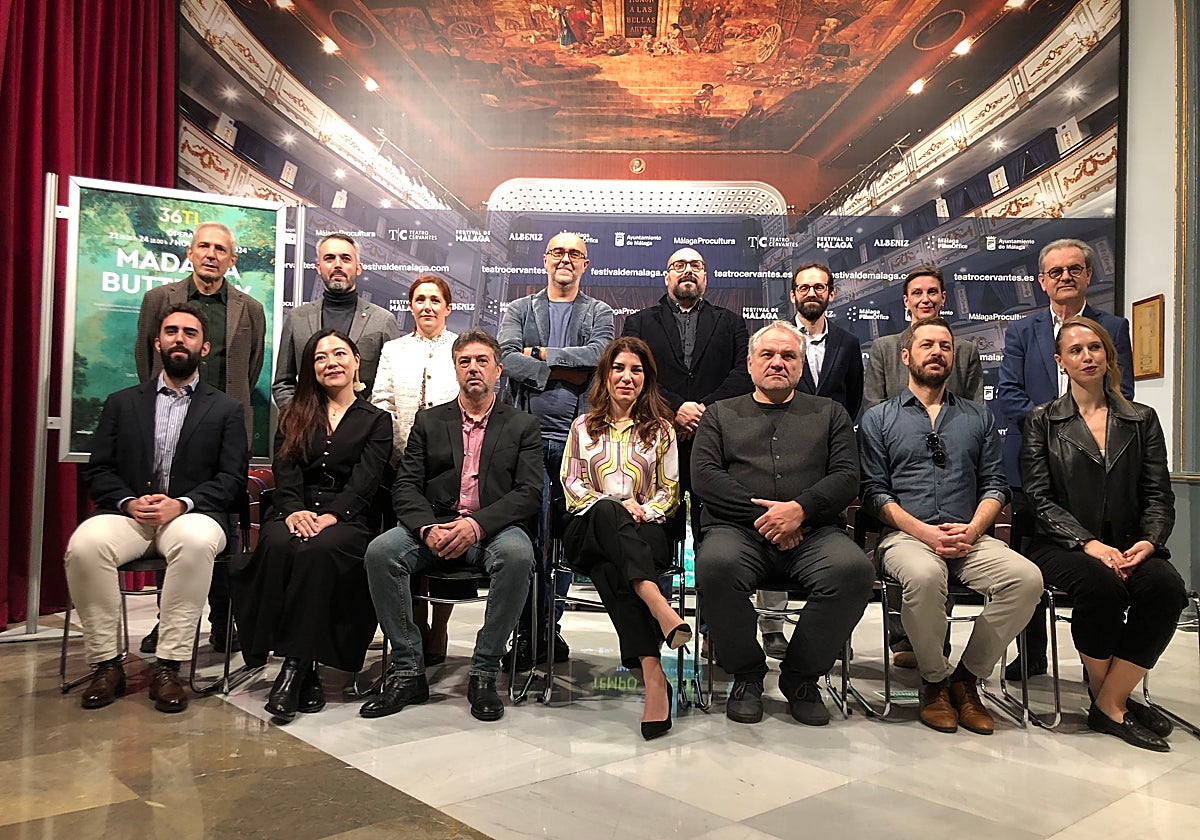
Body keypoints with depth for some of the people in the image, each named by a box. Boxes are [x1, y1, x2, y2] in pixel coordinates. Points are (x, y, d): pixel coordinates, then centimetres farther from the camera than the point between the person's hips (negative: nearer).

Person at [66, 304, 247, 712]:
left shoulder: (226, 409, 12)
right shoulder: (122, 403, 19)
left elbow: (232, 479, 2)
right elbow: (98, 472, 11)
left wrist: (181, 504, -14)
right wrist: (129, 502, -10)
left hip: (191, 514, -2)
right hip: (128, 512, 2)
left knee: (196, 541, -37)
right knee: (84, 544, -30)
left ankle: (168, 667, -27)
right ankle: (106, 663, -15)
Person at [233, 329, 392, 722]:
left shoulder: (376, 421, 13)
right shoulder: (295, 416, 21)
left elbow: (364, 482, -2)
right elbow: (286, 473, 5)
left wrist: (330, 516, -19)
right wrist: (293, 511, -16)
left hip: (349, 521, -2)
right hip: (295, 514, 2)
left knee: (318, 550, -35)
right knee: (278, 545, -32)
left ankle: (296, 664, -28)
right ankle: (307, 669, -27)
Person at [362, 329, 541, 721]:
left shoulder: (523, 426, 11)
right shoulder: (428, 421, 16)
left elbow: (529, 493, -2)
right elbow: (405, 486, 7)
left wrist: (477, 524, -18)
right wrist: (427, 528, -15)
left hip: (494, 528, -2)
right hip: (434, 525, 2)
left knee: (517, 554, -36)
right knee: (380, 551, -26)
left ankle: (484, 674, -21)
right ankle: (407, 671, -15)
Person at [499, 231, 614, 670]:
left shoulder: (599, 313, 16)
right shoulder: (518, 310, 16)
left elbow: (599, 355, -6)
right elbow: (508, 359, -3)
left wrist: (540, 354, -6)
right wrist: (568, 372, -7)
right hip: (529, 436, 0)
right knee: (530, 537, -7)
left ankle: (549, 626, 14)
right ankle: (528, 631, 3)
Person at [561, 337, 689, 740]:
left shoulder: (660, 428, 17)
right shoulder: (583, 427, 18)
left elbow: (670, 491, 11)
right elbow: (572, 485, 8)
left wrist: (645, 510, -10)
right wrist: (617, 506, -9)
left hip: (645, 533, 0)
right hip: (589, 532, 0)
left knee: (610, 571, -37)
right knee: (607, 512, -39)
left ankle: (648, 670, -48)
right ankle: (659, 608, -57)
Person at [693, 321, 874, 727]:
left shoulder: (829, 413, 23)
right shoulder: (720, 414, 20)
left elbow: (846, 477, 8)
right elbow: (703, 475, 4)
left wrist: (800, 508, -11)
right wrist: (760, 512, -9)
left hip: (813, 531, 1)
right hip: (737, 529, -1)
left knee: (854, 570, -31)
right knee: (716, 566, -35)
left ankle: (801, 675, -7)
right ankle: (747, 674, -7)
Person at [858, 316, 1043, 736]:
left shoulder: (979, 417, 19)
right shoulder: (878, 418, 10)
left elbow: (995, 484, 11)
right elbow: (874, 492, 1)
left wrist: (972, 529, -8)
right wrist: (923, 531, -13)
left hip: (969, 537, 3)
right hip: (905, 534, -3)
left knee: (1027, 577, -27)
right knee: (924, 575, -37)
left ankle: (966, 678, -6)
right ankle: (934, 681, -9)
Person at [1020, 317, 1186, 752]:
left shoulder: (1142, 419, 15)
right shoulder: (1042, 421, 7)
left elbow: (1158, 495, 8)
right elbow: (1040, 498, -2)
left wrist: (1148, 541, -12)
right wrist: (1088, 543, -16)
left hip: (1128, 547, 3)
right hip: (1063, 546, -2)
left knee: (1167, 586, -29)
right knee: (1101, 585, -33)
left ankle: (1109, 703, -15)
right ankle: (1111, 699, -8)